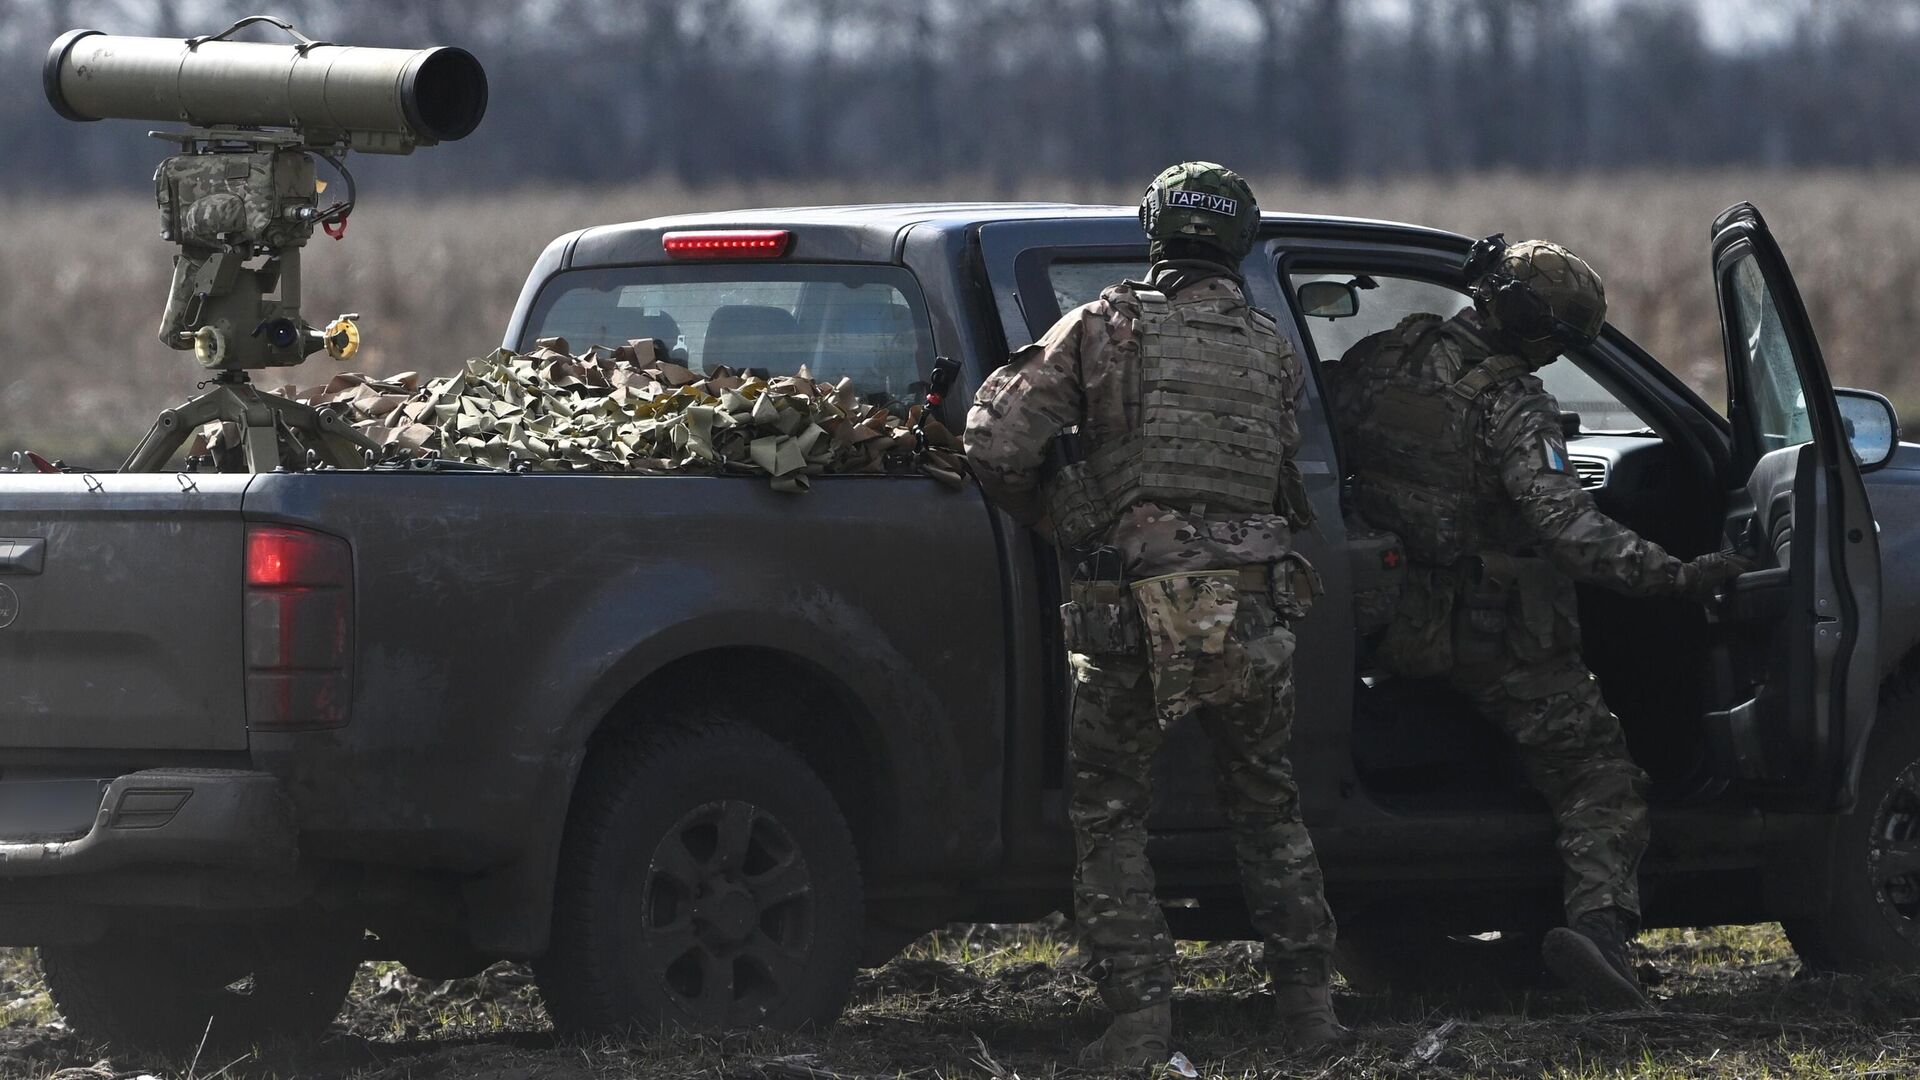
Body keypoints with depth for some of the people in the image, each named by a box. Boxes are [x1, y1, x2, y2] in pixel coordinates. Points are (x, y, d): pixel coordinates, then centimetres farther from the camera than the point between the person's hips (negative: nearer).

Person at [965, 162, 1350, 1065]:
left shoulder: (1106, 328, -1)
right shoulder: (1269, 349, 9)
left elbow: (995, 441, -7)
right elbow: (1282, 471, 4)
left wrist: (1039, 513, 11)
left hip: (1132, 610, -3)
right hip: (1251, 608, 3)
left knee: (1110, 817, 10)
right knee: (1266, 809, 20)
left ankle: (1140, 1015, 1)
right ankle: (1307, 1002, 19)